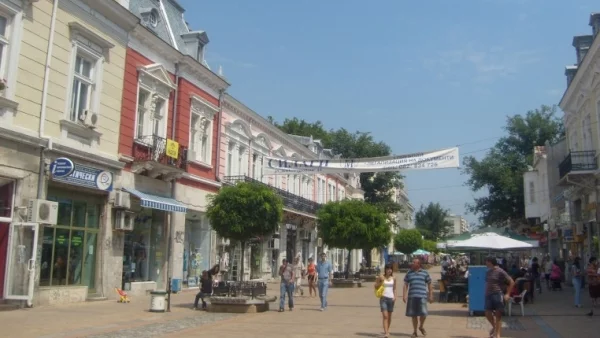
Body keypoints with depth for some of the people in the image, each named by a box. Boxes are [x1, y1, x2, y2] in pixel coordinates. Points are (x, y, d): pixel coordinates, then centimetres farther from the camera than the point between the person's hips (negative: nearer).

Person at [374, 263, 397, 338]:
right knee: (385, 316, -13)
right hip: (383, 298, -3)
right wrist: (381, 281, -11)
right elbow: (376, 287, 6)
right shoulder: (381, 277, -1)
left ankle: (387, 330, 32)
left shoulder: (393, 278, 7)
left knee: (389, 316, 14)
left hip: (391, 298, 3)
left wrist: (395, 296, 0)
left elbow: (394, 289, 15)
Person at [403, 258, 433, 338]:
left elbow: (429, 285, 10)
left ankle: (421, 326, 21)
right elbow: (405, 285, 10)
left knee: (423, 313, -9)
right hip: (412, 296, 2)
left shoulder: (425, 273, 7)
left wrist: (431, 295, 6)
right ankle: (414, 331, 20)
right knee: (414, 315, 7)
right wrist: (404, 295, 2)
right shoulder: (409, 273, 10)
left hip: (422, 296, -2)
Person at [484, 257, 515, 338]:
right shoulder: (488, 272, 12)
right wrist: (485, 293, 16)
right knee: (487, 313, 3)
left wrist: (507, 294, -9)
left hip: (498, 295, -6)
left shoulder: (500, 272, -9)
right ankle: (494, 327, 31)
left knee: (498, 315, 0)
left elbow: (511, 282, -7)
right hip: (488, 295, 6)